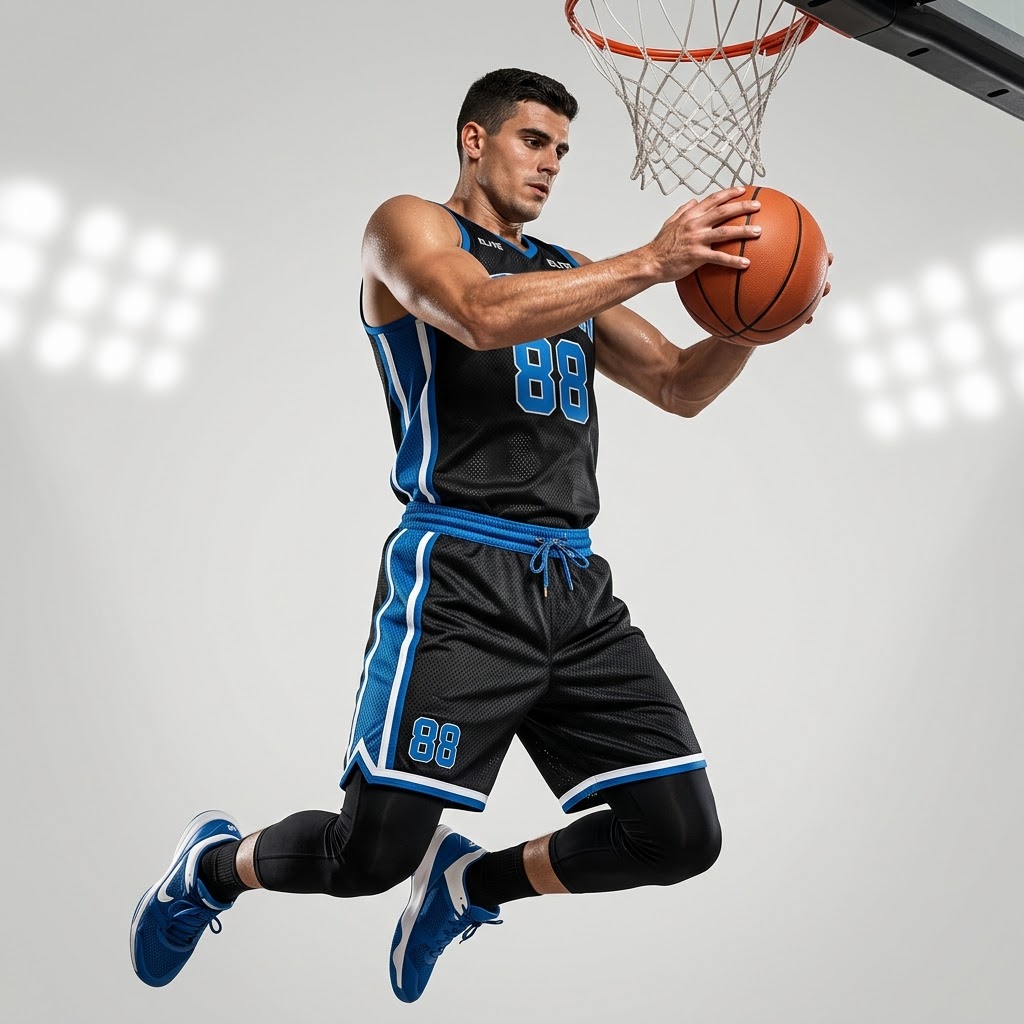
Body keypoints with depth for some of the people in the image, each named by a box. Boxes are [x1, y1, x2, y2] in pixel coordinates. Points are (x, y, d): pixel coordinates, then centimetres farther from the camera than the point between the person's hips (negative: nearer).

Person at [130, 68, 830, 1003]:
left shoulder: (570, 274, 24)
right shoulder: (409, 226, 5)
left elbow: (681, 387, 21)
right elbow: (483, 316, -17)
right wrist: (650, 262, -17)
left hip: (579, 588, 7)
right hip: (462, 581, -6)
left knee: (681, 835, 0)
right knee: (375, 851, -8)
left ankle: (469, 881, 23)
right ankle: (213, 865, 25)